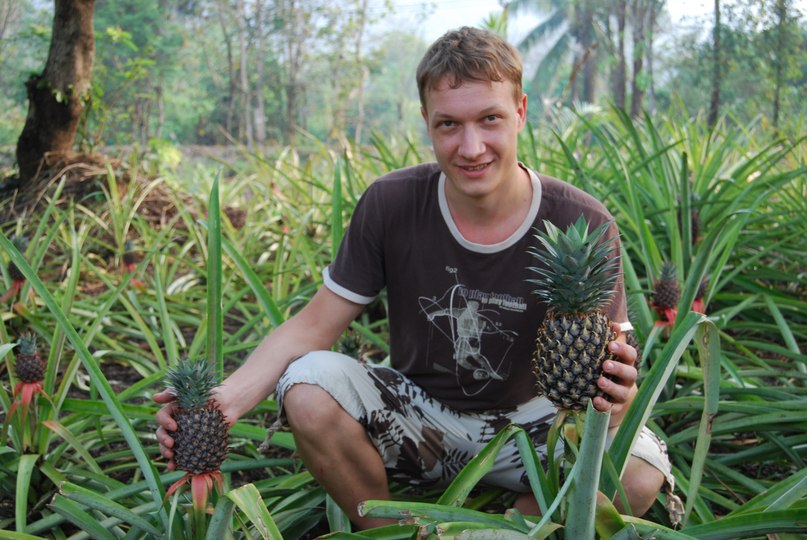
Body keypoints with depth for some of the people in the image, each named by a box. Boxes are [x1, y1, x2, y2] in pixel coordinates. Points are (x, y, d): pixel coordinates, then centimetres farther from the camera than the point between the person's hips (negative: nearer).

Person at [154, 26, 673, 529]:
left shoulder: (582, 224, -17)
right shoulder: (391, 204, -14)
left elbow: (607, 356, -11)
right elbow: (314, 325, -11)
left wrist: (616, 396, -38)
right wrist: (223, 401, -28)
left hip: (526, 421, 0)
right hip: (417, 412, 1)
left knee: (641, 472, -29)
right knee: (309, 386, -28)